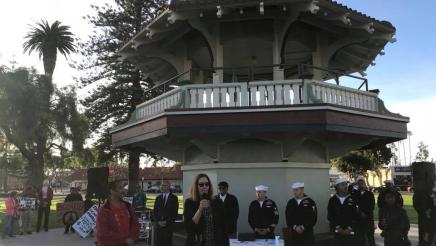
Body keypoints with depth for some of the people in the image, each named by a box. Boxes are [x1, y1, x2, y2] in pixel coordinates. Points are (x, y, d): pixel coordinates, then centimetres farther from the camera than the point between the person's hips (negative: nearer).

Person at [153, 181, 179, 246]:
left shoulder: (174, 198, 0)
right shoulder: (158, 198, 10)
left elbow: (175, 213, -4)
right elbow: (155, 212, 9)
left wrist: (167, 222, -11)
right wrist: (158, 221, -5)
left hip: (169, 225, -3)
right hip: (159, 225, 3)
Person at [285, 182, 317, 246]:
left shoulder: (310, 202, -2)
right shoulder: (290, 202, 7)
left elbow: (313, 218, -6)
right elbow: (288, 217, 5)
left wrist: (303, 227, -12)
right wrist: (295, 227, -9)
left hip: (307, 233, -2)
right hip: (294, 233, 2)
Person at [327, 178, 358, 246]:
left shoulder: (352, 199, 2)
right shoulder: (332, 200, 4)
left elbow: (355, 215, 0)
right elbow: (330, 216, 2)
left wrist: (349, 228, -8)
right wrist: (337, 228, -8)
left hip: (350, 231, 0)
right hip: (337, 231, 1)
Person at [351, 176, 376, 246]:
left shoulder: (370, 194, 5)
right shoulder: (355, 193, 5)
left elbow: (372, 206, -2)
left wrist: (365, 213, -9)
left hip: (369, 219, 0)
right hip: (359, 220, 1)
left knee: (370, 237, 5)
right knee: (360, 238, 4)